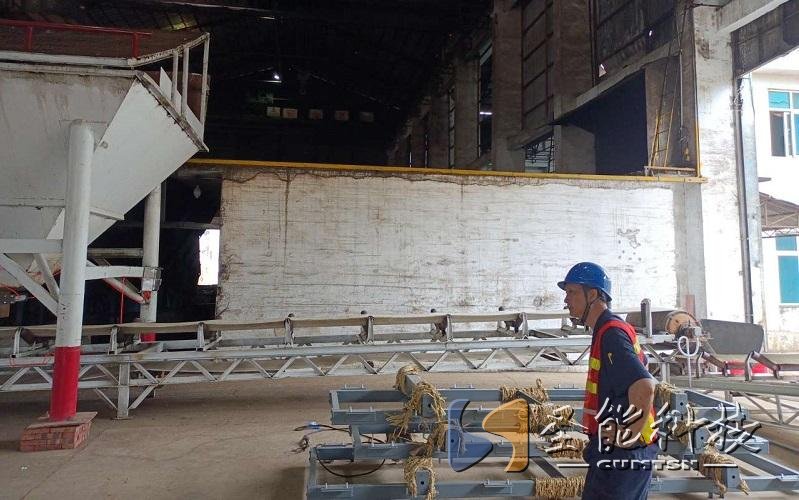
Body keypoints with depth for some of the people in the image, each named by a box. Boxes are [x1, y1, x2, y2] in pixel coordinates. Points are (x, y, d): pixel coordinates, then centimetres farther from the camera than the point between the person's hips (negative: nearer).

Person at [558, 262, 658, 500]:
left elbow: (644, 387, -31)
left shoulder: (610, 333, -19)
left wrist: (629, 434, -20)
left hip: (619, 453, -10)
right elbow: (640, 364, 29)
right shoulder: (609, 329, 12)